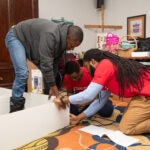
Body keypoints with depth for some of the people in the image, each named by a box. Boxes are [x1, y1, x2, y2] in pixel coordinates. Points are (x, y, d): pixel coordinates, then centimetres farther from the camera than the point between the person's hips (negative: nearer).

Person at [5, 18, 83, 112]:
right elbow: (46, 63, -39)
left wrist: (52, 87, -6)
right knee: (22, 73, -24)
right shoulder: (50, 35, -38)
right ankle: (15, 108, -11)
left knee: (47, 73, 3)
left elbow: (54, 62, -5)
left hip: (30, 43, 8)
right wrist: (55, 89, -33)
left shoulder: (62, 39, -10)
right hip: (16, 37, -8)